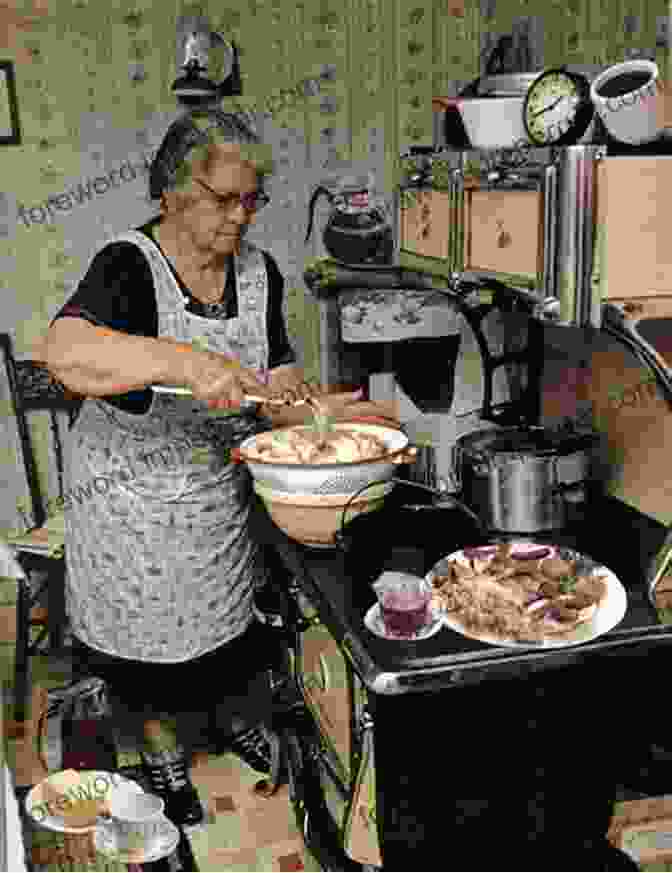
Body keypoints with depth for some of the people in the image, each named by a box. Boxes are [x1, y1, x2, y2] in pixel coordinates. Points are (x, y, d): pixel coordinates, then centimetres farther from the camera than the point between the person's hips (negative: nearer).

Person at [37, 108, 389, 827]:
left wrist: (318, 409, -23)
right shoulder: (129, 268, -21)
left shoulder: (258, 272, -3)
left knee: (241, 627, 20)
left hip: (224, 495, 5)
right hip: (132, 499, -4)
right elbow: (62, 352, -40)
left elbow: (277, 385, -2)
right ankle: (162, 755, 44)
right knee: (149, 635, 16)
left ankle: (245, 727, 51)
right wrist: (183, 360, -51)